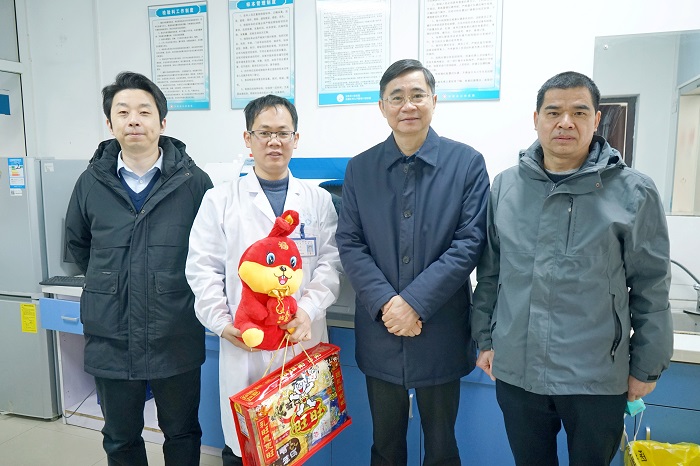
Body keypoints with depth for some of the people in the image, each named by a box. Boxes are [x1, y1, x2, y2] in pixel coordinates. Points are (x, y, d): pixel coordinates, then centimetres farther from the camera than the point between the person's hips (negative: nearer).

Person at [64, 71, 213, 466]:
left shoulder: (193, 181, -9)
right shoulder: (92, 182, 0)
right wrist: (109, 285, 11)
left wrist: (178, 286, 1)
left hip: (177, 340, -2)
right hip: (111, 339, 3)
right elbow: (77, 244, 15)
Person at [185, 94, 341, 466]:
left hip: (303, 339, 1)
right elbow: (203, 268, 1)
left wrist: (309, 308, -14)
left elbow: (330, 263, 1)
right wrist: (221, 322, -10)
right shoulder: (220, 200, 5)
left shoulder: (319, 200, 8)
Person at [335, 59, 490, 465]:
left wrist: (415, 301, -18)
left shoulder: (467, 163, -4)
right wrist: (384, 304, -15)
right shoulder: (360, 168, 2)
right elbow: (349, 244, -2)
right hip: (379, 333, 2)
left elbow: (469, 243, -10)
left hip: (441, 333, -2)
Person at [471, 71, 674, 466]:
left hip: (598, 378, -2)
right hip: (514, 371, 2)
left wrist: (647, 367, 2)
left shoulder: (634, 193, -7)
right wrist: (485, 338, 8)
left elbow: (651, 289, -2)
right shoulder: (505, 186, 0)